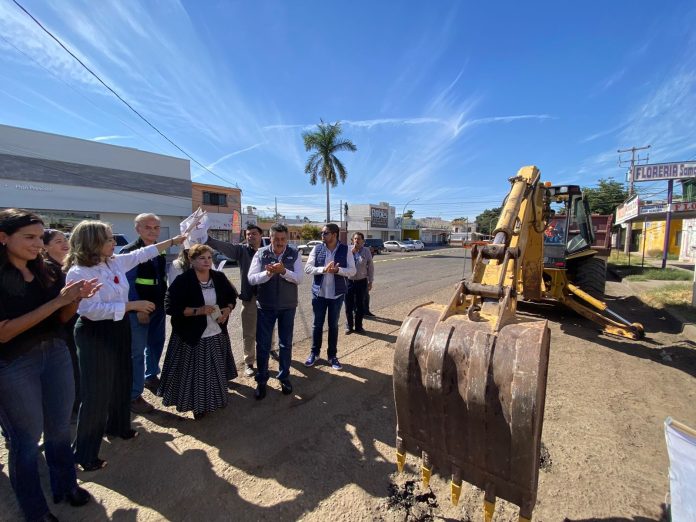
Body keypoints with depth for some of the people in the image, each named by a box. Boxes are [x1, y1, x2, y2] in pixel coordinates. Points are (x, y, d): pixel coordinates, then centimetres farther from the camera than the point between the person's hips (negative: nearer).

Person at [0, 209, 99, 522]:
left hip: (56, 355, 5)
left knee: (60, 428, 16)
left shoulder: (43, 271, 2)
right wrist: (56, 300, -24)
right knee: (27, 438, 12)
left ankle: (65, 486, 38)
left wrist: (76, 298, -13)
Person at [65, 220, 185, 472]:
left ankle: (117, 426, 44)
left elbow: (143, 253, 13)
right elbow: (92, 310, -27)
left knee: (121, 381, 21)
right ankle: (85, 453, 20)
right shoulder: (78, 272, -21)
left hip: (118, 329, 8)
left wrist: (173, 241, 14)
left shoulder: (116, 262, 0)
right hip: (95, 335, -8)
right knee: (96, 391, 2)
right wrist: (132, 305, -25)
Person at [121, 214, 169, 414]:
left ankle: (151, 377, 40)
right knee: (137, 351, 0)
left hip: (158, 307, 7)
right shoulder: (130, 251, -12)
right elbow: (128, 283, -16)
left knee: (156, 344, 19)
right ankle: (134, 396, 11)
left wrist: (165, 302, 12)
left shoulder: (160, 252, 11)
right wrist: (138, 309, -18)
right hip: (139, 309, -7)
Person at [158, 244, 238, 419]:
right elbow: (170, 307, -18)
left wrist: (228, 309, -7)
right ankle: (198, 406, 30)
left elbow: (232, 296, 12)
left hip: (217, 335, 5)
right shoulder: (183, 281, -14)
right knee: (195, 373, 6)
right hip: (192, 337, -4)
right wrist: (198, 310, -24)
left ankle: (216, 400, 42)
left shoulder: (219, 277, 0)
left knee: (216, 371, 18)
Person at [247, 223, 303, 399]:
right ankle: (261, 380, 25)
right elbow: (251, 279, -11)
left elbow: (299, 278, -13)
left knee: (286, 343, 13)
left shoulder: (295, 254, -5)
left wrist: (283, 271, -30)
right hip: (265, 306, 0)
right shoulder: (260, 254, -5)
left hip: (288, 306, 0)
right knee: (262, 344, 7)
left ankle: (284, 377, 31)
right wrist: (268, 273, -28)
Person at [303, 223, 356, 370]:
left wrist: (337, 270, -24)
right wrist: (324, 269, -23)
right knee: (317, 324, 12)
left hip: (337, 294, -1)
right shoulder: (317, 249, -2)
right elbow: (307, 268, -7)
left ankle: (332, 355, 26)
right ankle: (314, 353, 31)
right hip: (319, 293, 1)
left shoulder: (345, 249, -4)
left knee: (333, 325, 11)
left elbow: (352, 271, -6)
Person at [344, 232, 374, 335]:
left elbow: (371, 267, 3)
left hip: (361, 282, 0)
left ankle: (358, 326, 25)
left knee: (360, 306, 10)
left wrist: (370, 282, 2)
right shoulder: (348, 250, 0)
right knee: (349, 305, 8)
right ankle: (349, 326, 24)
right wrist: (352, 252, -17)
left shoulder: (366, 251, -1)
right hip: (349, 281, 0)